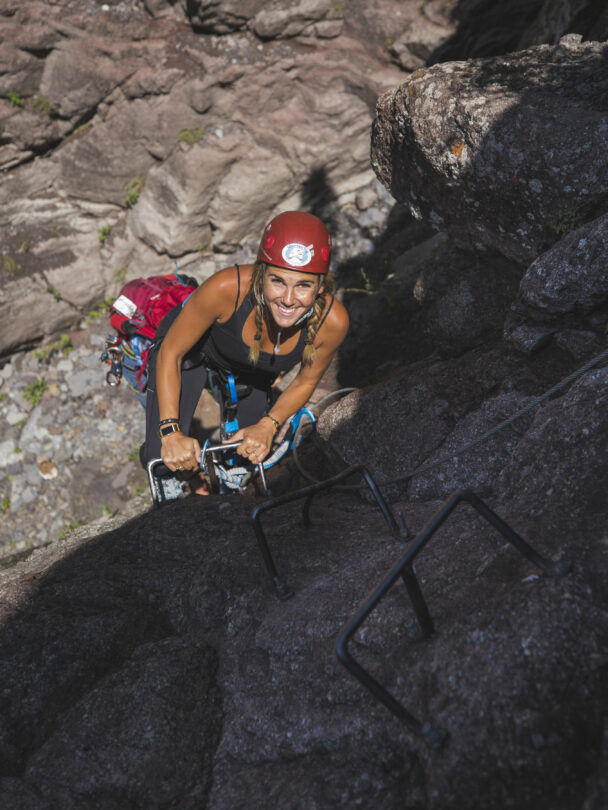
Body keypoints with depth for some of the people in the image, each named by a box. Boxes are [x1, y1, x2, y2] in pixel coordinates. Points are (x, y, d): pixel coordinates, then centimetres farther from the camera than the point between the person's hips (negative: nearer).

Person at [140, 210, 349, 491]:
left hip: (251, 373, 3)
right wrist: (171, 432, -33)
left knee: (252, 458, 13)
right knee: (163, 461, -11)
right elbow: (170, 353, -26)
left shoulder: (332, 320, -35)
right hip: (195, 348, -2)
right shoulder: (227, 288, -43)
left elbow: (305, 381, -12)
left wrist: (267, 426, -25)